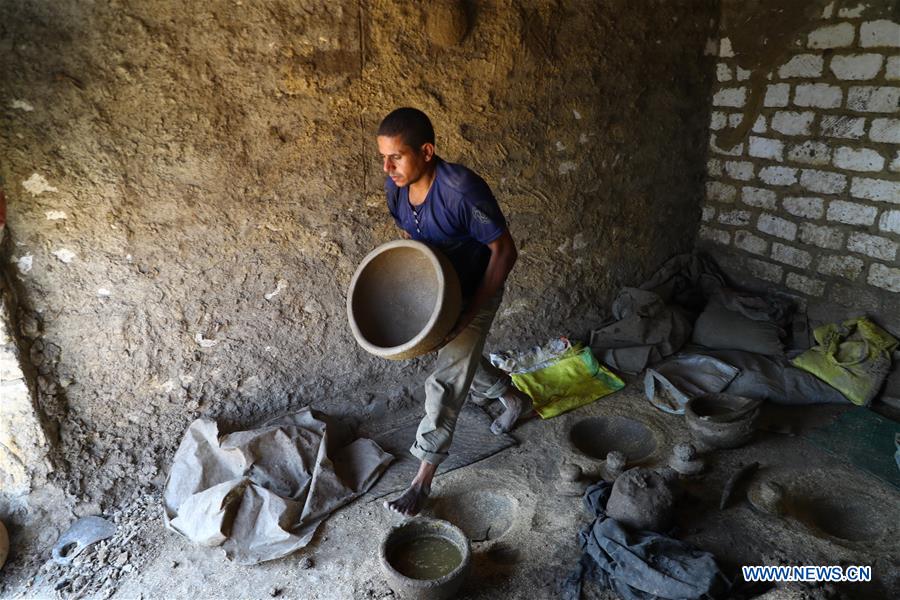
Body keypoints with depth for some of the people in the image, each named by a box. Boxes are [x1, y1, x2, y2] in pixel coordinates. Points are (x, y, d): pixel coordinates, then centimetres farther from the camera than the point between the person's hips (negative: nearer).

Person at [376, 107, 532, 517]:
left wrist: (470, 311, -28)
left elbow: (504, 251, -26)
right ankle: (515, 400, 51)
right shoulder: (395, 186, -12)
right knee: (463, 360, 23)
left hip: (477, 292, -7)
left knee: (445, 382, -7)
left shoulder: (463, 190, -34)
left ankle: (423, 479, 7)